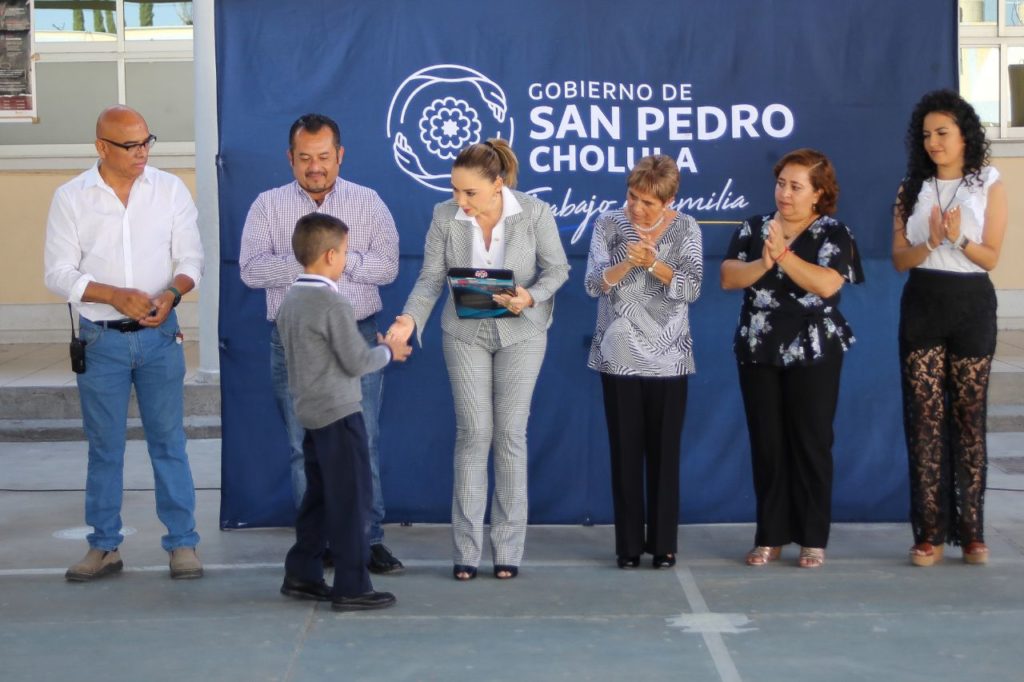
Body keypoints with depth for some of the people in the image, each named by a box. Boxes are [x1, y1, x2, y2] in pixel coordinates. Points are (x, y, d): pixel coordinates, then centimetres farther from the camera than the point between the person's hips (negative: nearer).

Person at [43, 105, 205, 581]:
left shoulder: (170, 189, 0)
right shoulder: (70, 198, -3)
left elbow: (191, 258, 2)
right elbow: (59, 274, -5)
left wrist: (172, 292, -20)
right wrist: (118, 296, -19)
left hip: (159, 334, 0)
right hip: (101, 339, 0)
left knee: (169, 441, 4)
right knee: (104, 448, 8)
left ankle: (182, 543, 11)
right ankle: (104, 547, 18)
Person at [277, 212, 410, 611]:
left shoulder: (289, 301, 9)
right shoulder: (333, 305, -17)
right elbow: (357, 361, -16)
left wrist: (376, 349, 21)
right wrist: (388, 351, 3)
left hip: (308, 412, 9)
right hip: (338, 413, -9)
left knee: (319, 498, 16)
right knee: (351, 499, -4)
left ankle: (301, 575, 21)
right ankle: (352, 587, -1)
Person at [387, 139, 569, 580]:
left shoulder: (534, 213, -13)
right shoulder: (444, 216, -10)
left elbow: (557, 268, -4)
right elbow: (431, 278, -7)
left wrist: (530, 298, -23)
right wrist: (411, 318, -24)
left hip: (521, 332, -1)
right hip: (465, 333, 1)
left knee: (510, 433, 1)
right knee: (473, 433, -1)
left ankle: (508, 549, 10)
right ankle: (466, 550, 6)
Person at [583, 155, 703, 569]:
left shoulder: (685, 229, 0)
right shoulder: (608, 225, -1)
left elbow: (691, 289, -9)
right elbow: (593, 284, -8)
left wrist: (653, 262, -23)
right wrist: (628, 262, -25)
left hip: (668, 359, 0)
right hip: (619, 357, 0)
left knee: (664, 452, 5)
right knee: (625, 451, 4)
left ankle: (664, 543, 14)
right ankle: (629, 544, 12)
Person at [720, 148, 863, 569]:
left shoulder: (834, 234, -2)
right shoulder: (753, 229, 8)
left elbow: (826, 284, -18)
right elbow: (727, 278, -4)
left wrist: (782, 254, -21)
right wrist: (763, 263, -21)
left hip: (813, 353, -3)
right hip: (758, 352, 3)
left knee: (811, 443, 1)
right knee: (766, 444, 5)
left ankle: (813, 538, 10)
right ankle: (770, 537, 13)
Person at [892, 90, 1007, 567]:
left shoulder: (989, 186, 1)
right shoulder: (912, 188, 8)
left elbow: (990, 257, -4)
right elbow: (899, 258, 2)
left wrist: (959, 239, -22)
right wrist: (931, 243, -16)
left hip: (971, 307, -2)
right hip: (921, 306, 2)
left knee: (969, 418, 2)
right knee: (924, 419, -1)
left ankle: (972, 531, 7)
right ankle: (930, 533, 2)